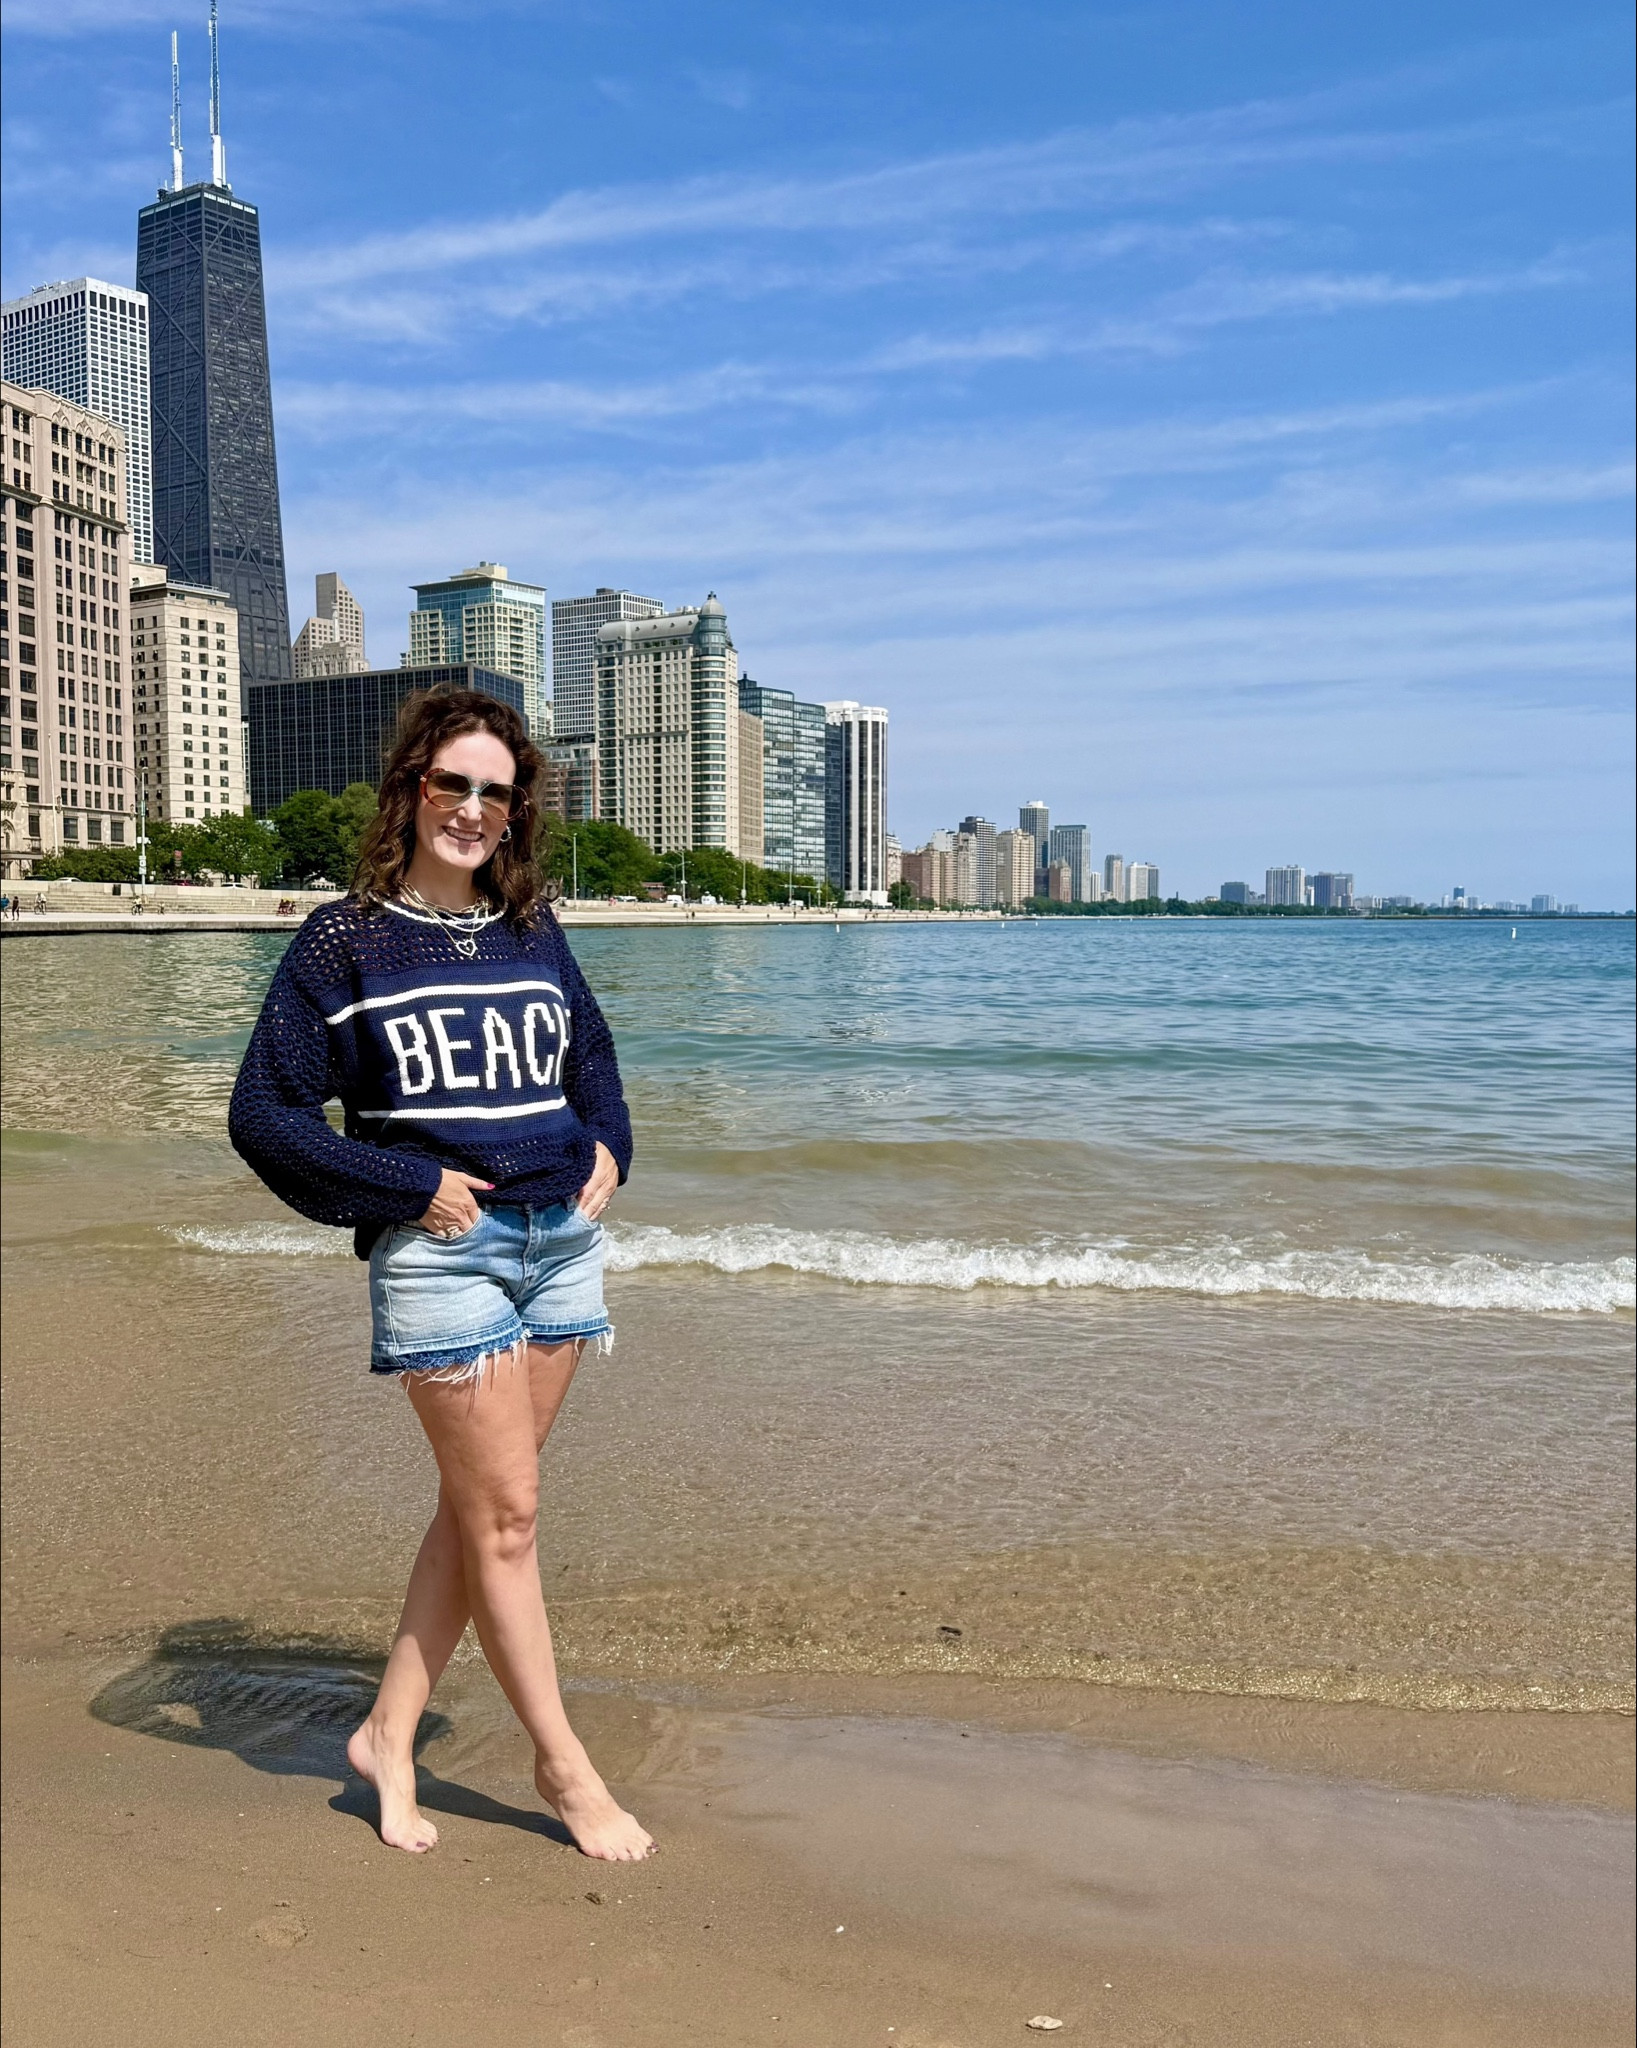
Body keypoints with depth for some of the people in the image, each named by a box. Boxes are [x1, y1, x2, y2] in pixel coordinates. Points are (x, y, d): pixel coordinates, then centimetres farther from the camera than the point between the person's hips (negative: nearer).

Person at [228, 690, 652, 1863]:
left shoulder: (534, 931, 10)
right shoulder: (346, 942, -4)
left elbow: (591, 1054, 26)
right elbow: (264, 1114, -5)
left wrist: (607, 1150, 7)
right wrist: (412, 1185, -12)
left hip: (563, 1238, 5)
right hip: (440, 1249, -5)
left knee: (479, 1509, 11)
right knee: (504, 1515, 0)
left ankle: (389, 1735, 27)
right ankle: (566, 1769, 16)